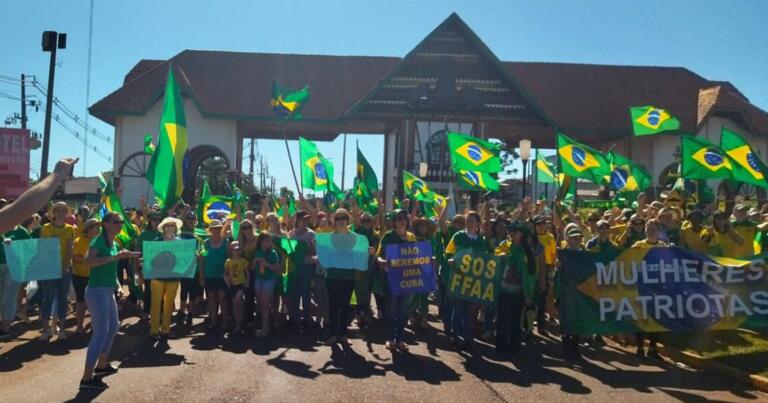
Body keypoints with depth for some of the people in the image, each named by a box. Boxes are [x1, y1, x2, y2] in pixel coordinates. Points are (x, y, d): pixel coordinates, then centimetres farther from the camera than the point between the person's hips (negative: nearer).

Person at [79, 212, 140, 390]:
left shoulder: (114, 243, 11)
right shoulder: (98, 241, -14)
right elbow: (89, 261, -33)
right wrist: (114, 257, -35)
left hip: (108, 291, 10)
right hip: (97, 291, -10)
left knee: (113, 327, 21)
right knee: (101, 332, -10)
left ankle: (102, 365, 36)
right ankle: (87, 378, -7)